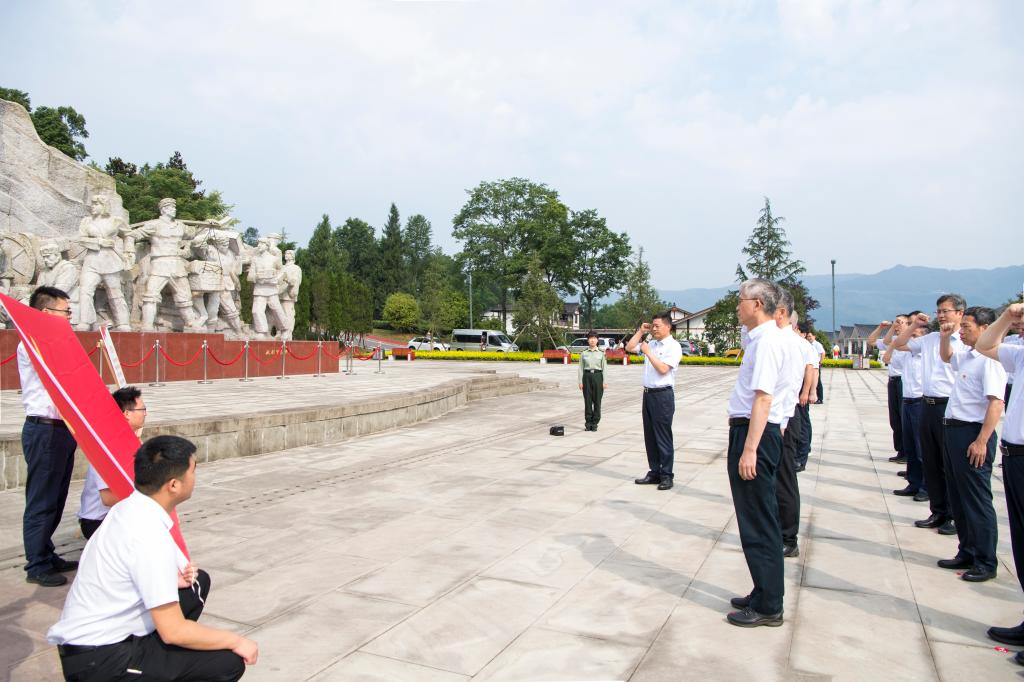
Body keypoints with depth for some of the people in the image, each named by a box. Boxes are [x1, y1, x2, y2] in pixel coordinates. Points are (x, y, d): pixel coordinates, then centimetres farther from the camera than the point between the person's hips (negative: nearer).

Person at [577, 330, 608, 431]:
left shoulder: (601, 353, 3)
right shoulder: (584, 353, 5)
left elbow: (604, 368, 3)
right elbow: (581, 368, 5)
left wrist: (604, 382, -3)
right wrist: (580, 381, 0)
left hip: (598, 376, 0)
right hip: (587, 376, 1)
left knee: (597, 400, 2)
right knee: (587, 400, 3)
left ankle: (595, 423, 11)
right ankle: (588, 423, 12)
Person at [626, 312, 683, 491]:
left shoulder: (673, 346, -8)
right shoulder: (651, 344, 12)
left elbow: (663, 369, -19)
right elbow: (629, 348, 19)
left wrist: (647, 352, -13)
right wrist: (641, 332, 11)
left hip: (663, 395, -7)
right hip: (648, 393, 8)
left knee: (663, 437, -2)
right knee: (649, 436, 12)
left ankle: (666, 476, 6)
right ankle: (654, 472, 20)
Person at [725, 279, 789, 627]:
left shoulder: (766, 340, -17)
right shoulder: (760, 337, 13)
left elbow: (763, 397, -24)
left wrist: (749, 449, -26)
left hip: (755, 433, -10)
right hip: (750, 431, 10)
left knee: (758, 522, 0)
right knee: (756, 519, 18)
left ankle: (768, 607, 12)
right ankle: (764, 595, 32)